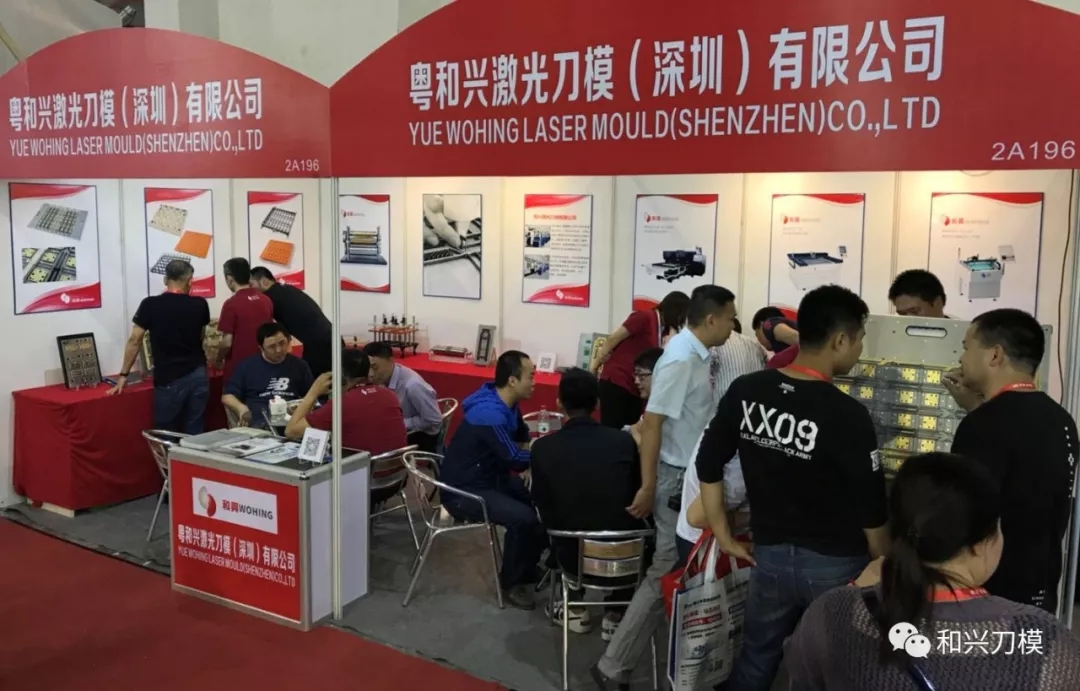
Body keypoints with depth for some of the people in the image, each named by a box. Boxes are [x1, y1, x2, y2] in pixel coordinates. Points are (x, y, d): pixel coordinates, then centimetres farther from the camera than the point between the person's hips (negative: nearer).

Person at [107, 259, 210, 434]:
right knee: (195, 433, 8)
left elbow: (134, 341, 0)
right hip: (198, 376, 3)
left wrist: (123, 375, 7)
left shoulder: (150, 305, -5)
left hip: (169, 381, -2)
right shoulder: (199, 304, 2)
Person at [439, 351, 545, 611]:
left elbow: (523, 439, 20)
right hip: (463, 491, -10)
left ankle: (528, 566, 21)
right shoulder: (490, 414, -29)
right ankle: (511, 582, -4)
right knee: (523, 518, -27)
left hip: (491, 478, 10)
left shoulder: (506, 404, 2)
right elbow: (515, 459, -24)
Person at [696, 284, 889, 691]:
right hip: (835, 564, -4)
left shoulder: (744, 392, -7)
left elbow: (708, 465, 0)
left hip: (770, 555, 4)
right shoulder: (847, 414, -20)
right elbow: (871, 508, -14)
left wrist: (724, 538, 10)